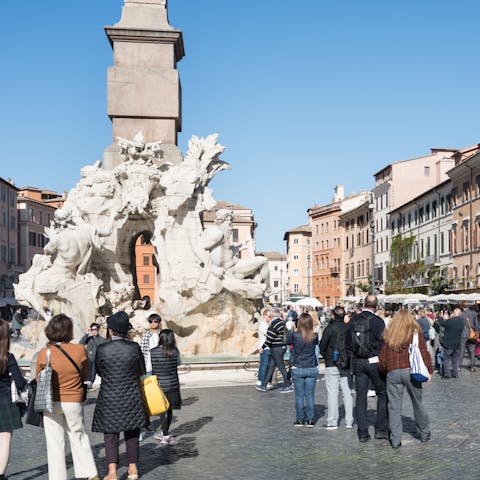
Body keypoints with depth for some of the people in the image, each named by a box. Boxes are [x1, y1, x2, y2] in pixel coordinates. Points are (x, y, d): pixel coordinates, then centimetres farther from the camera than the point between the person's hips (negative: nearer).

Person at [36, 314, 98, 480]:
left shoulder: (44, 353, -10)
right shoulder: (80, 350, -11)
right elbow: (86, 375, 3)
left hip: (51, 403, 0)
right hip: (74, 403, 1)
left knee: (55, 442, 9)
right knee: (79, 437, 16)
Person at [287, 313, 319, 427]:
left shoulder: (294, 335, -13)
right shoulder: (314, 336, -9)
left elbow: (287, 342, 7)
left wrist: (290, 329, 14)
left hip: (297, 369, -1)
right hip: (312, 369, 1)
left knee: (299, 395, 8)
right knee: (310, 395, 8)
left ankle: (299, 419, 12)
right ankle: (310, 420, 11)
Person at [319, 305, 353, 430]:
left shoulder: (330, 328, -10)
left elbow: (322, 346, -4)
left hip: (332, 365, -4)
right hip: (347, 365, 4)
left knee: (332, 393, 0)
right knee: (347, 393, 10)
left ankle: (332, 422, 2)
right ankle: (349, 421, 14)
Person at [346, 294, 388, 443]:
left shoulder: (352, 321, 3)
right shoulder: (377, 321, -11)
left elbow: (347, 343, 7)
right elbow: (383, 343, -11)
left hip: (357, 362, 4)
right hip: (374, 362, -4)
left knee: (360, 397, 9)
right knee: (383, 394, 11)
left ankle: (362, 433, 11)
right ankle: (381, 429, 10)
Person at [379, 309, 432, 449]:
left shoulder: (389, 334, 9)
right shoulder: (415, 332, 3)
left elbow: (382, 356, 9)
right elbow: (424, 352, -2)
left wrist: (383, 370, 22)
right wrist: (429, 370, 3)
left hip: (392, 373, 1)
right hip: (411, 371, -1)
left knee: (394, 407, 5)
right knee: (417, 403, 14)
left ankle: (395, 440, 5)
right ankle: (424, 434, 26)